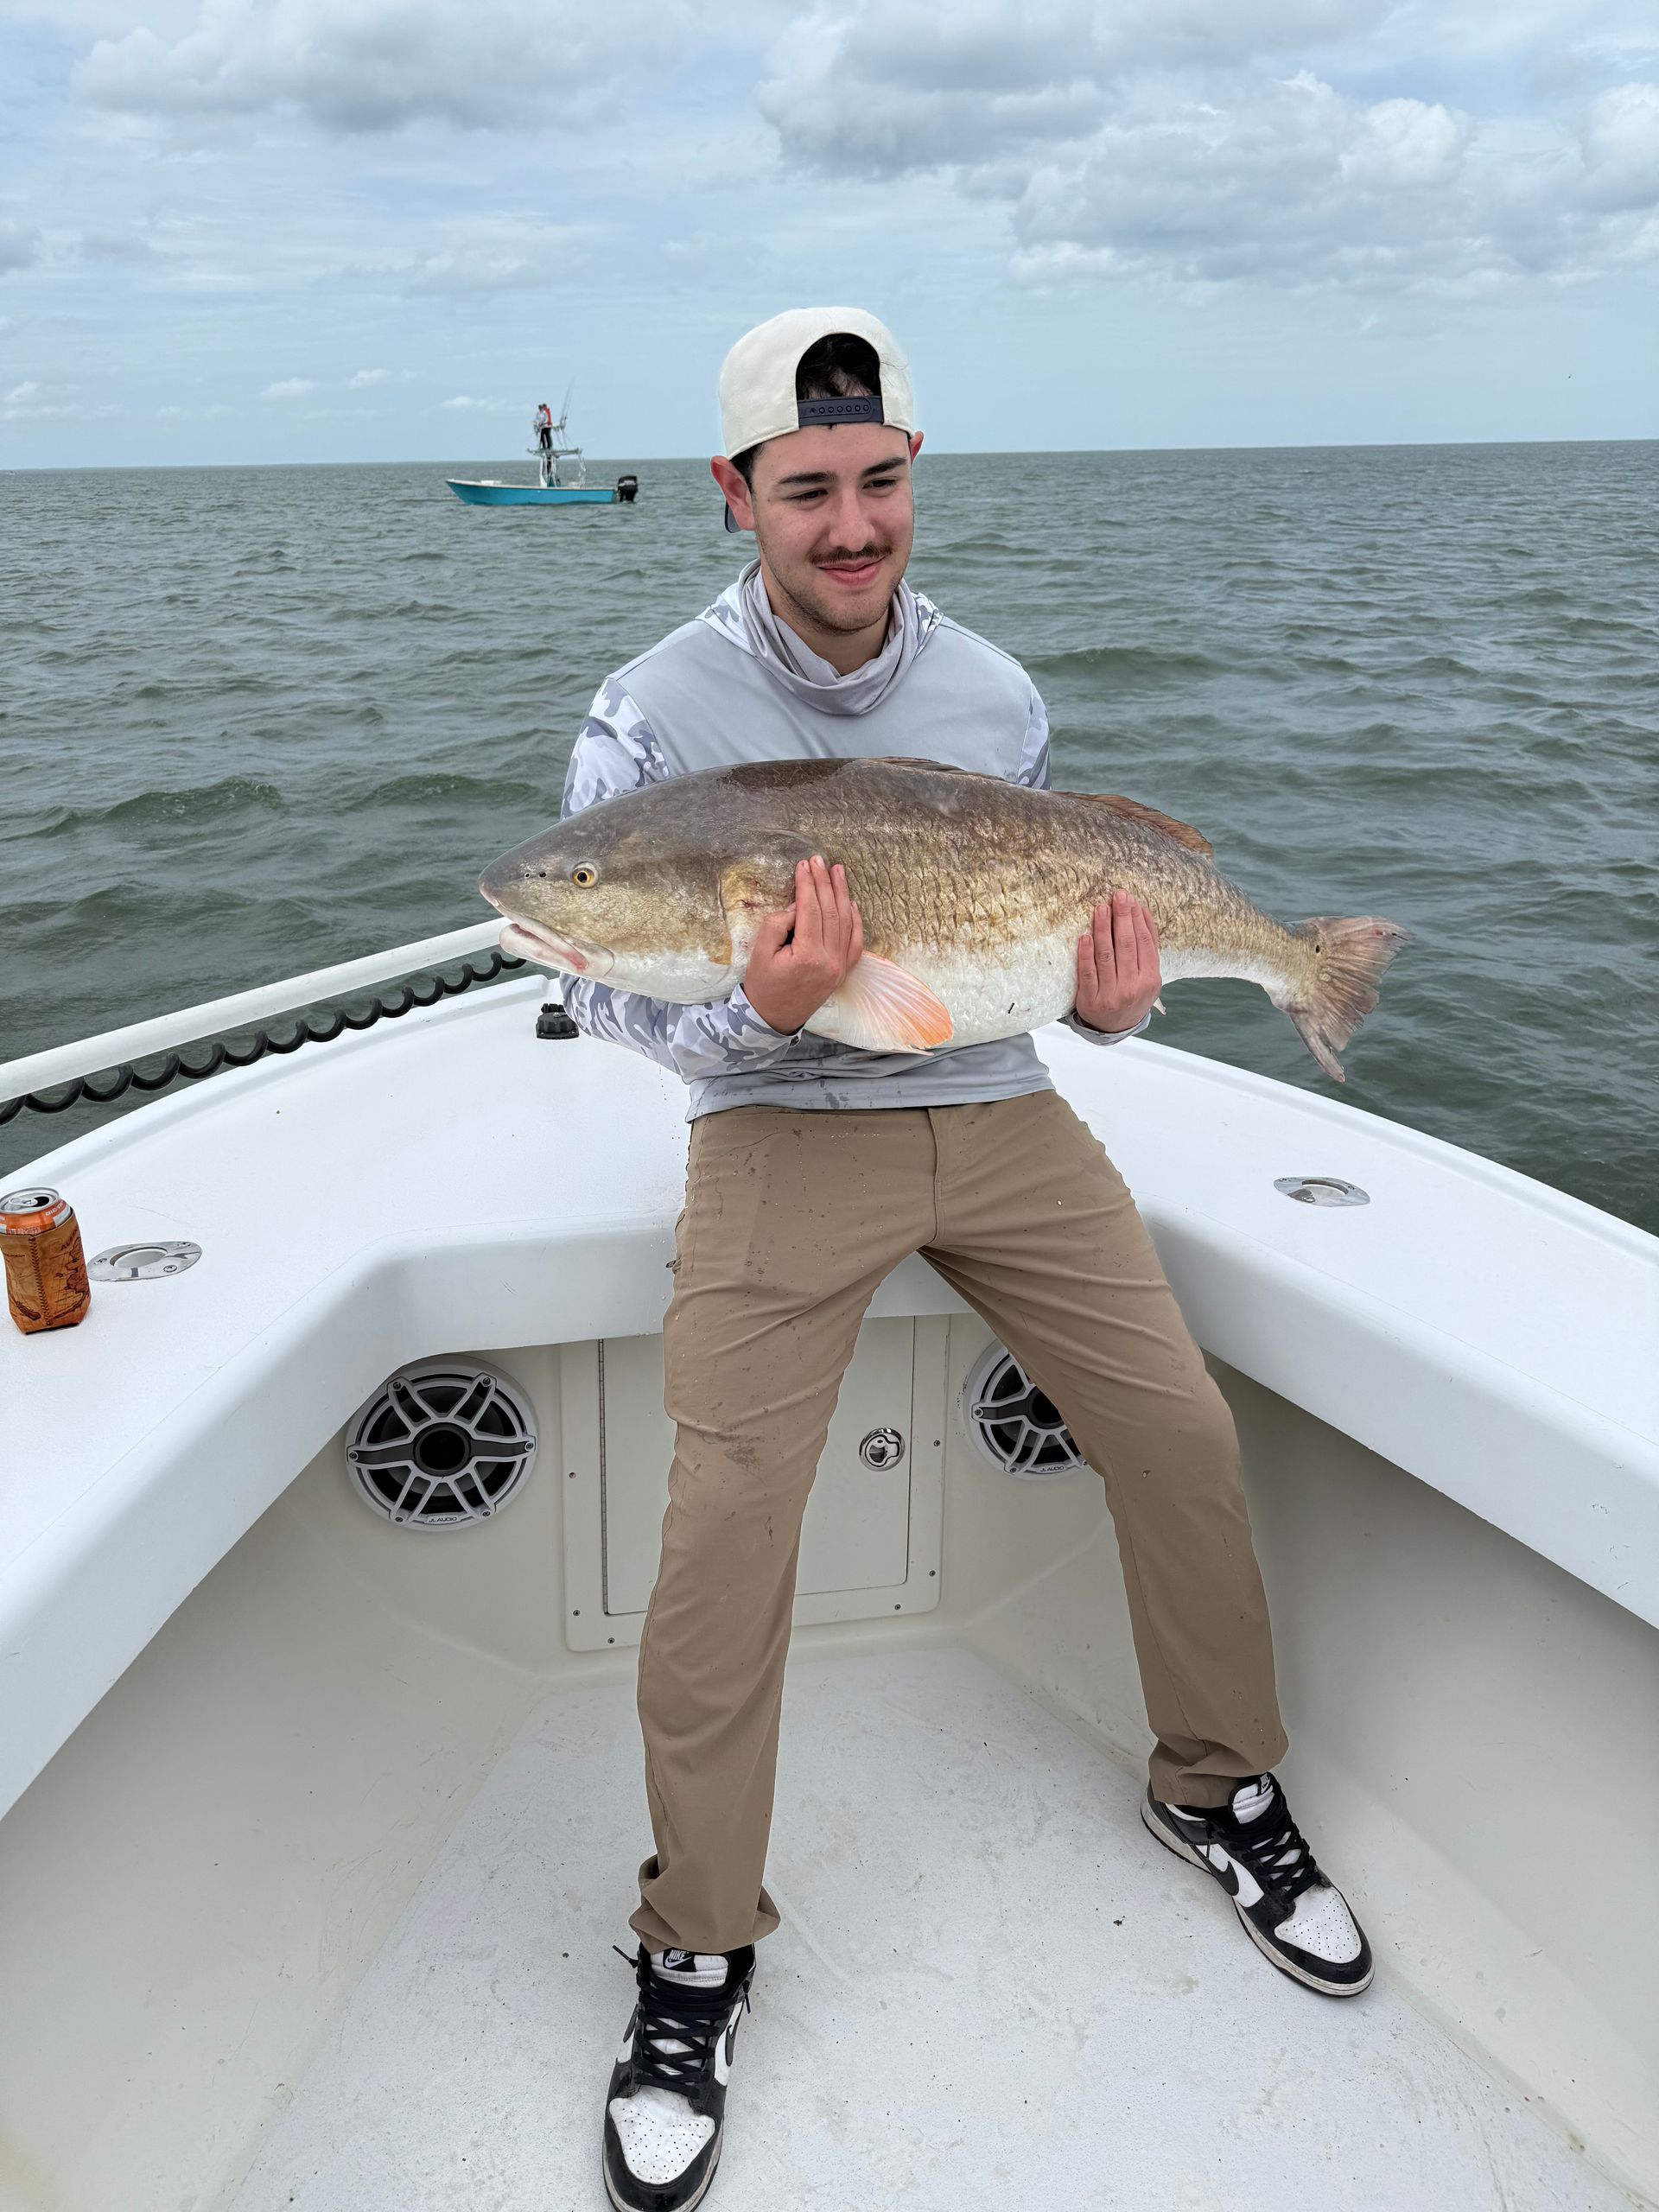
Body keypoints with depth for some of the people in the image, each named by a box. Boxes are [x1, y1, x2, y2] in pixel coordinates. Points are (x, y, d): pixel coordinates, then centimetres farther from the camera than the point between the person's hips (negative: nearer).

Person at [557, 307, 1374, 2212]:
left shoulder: (992, 692, 6)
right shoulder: (659, 710, -5)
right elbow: (602, 982, -7)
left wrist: (1108, 1004, -7)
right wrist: (753, 1012, -27)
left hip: (998, 1112, 4)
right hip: (783, 1130, -3)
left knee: (1183, 1432, -1)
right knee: (724, 1518, -15)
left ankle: (1220, 1791, 26)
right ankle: (696, 1950, 6)